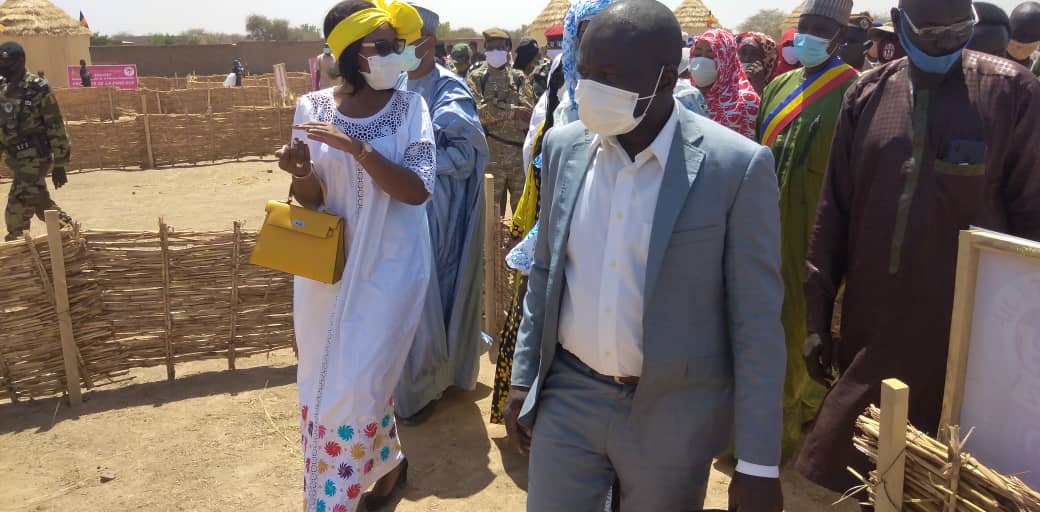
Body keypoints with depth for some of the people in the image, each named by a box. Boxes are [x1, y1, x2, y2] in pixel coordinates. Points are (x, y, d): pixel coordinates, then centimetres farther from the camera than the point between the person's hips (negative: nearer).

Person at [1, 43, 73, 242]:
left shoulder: (38, 89, -12)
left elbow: (56, 127, -12)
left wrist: (59, 164, -12)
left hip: (34, 157, -8)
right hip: (17, 158, 8)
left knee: (17, 210, -9)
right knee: (41, 203, 18)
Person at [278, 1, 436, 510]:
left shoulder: (409, 106, -7)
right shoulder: (313, 107, -2)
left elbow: (418, 190, -17)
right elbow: (311, 198, 0)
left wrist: (356, 147, -27)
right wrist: (301, 171, -22)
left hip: (388, 267, -3)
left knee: (356, 385, -1)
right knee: (323, 379, 13)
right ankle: (387, 461, 39)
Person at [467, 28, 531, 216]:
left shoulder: (519, 77, 10)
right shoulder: (476, 78, 4)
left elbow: (530, 112, -3)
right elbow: (477, 111, -12)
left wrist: (495, 107, -13)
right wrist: (512, 111, -13)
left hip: (520, 154, 2)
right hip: (491, 156, -2)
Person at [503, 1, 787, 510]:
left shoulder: (737, 165, -15)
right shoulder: (563, 147, -1)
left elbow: (756, 322, -11)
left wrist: (758, 463, -10)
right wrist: (524, 377, 9)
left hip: (671, 413, -3)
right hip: (566, 395, 3)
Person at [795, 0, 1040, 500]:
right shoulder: (866, 93, 3)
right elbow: (835, 208, 5)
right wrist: (818, 313, 5)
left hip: (966, 325, -2)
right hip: (868, 320, 2)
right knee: (851, 461, 13)